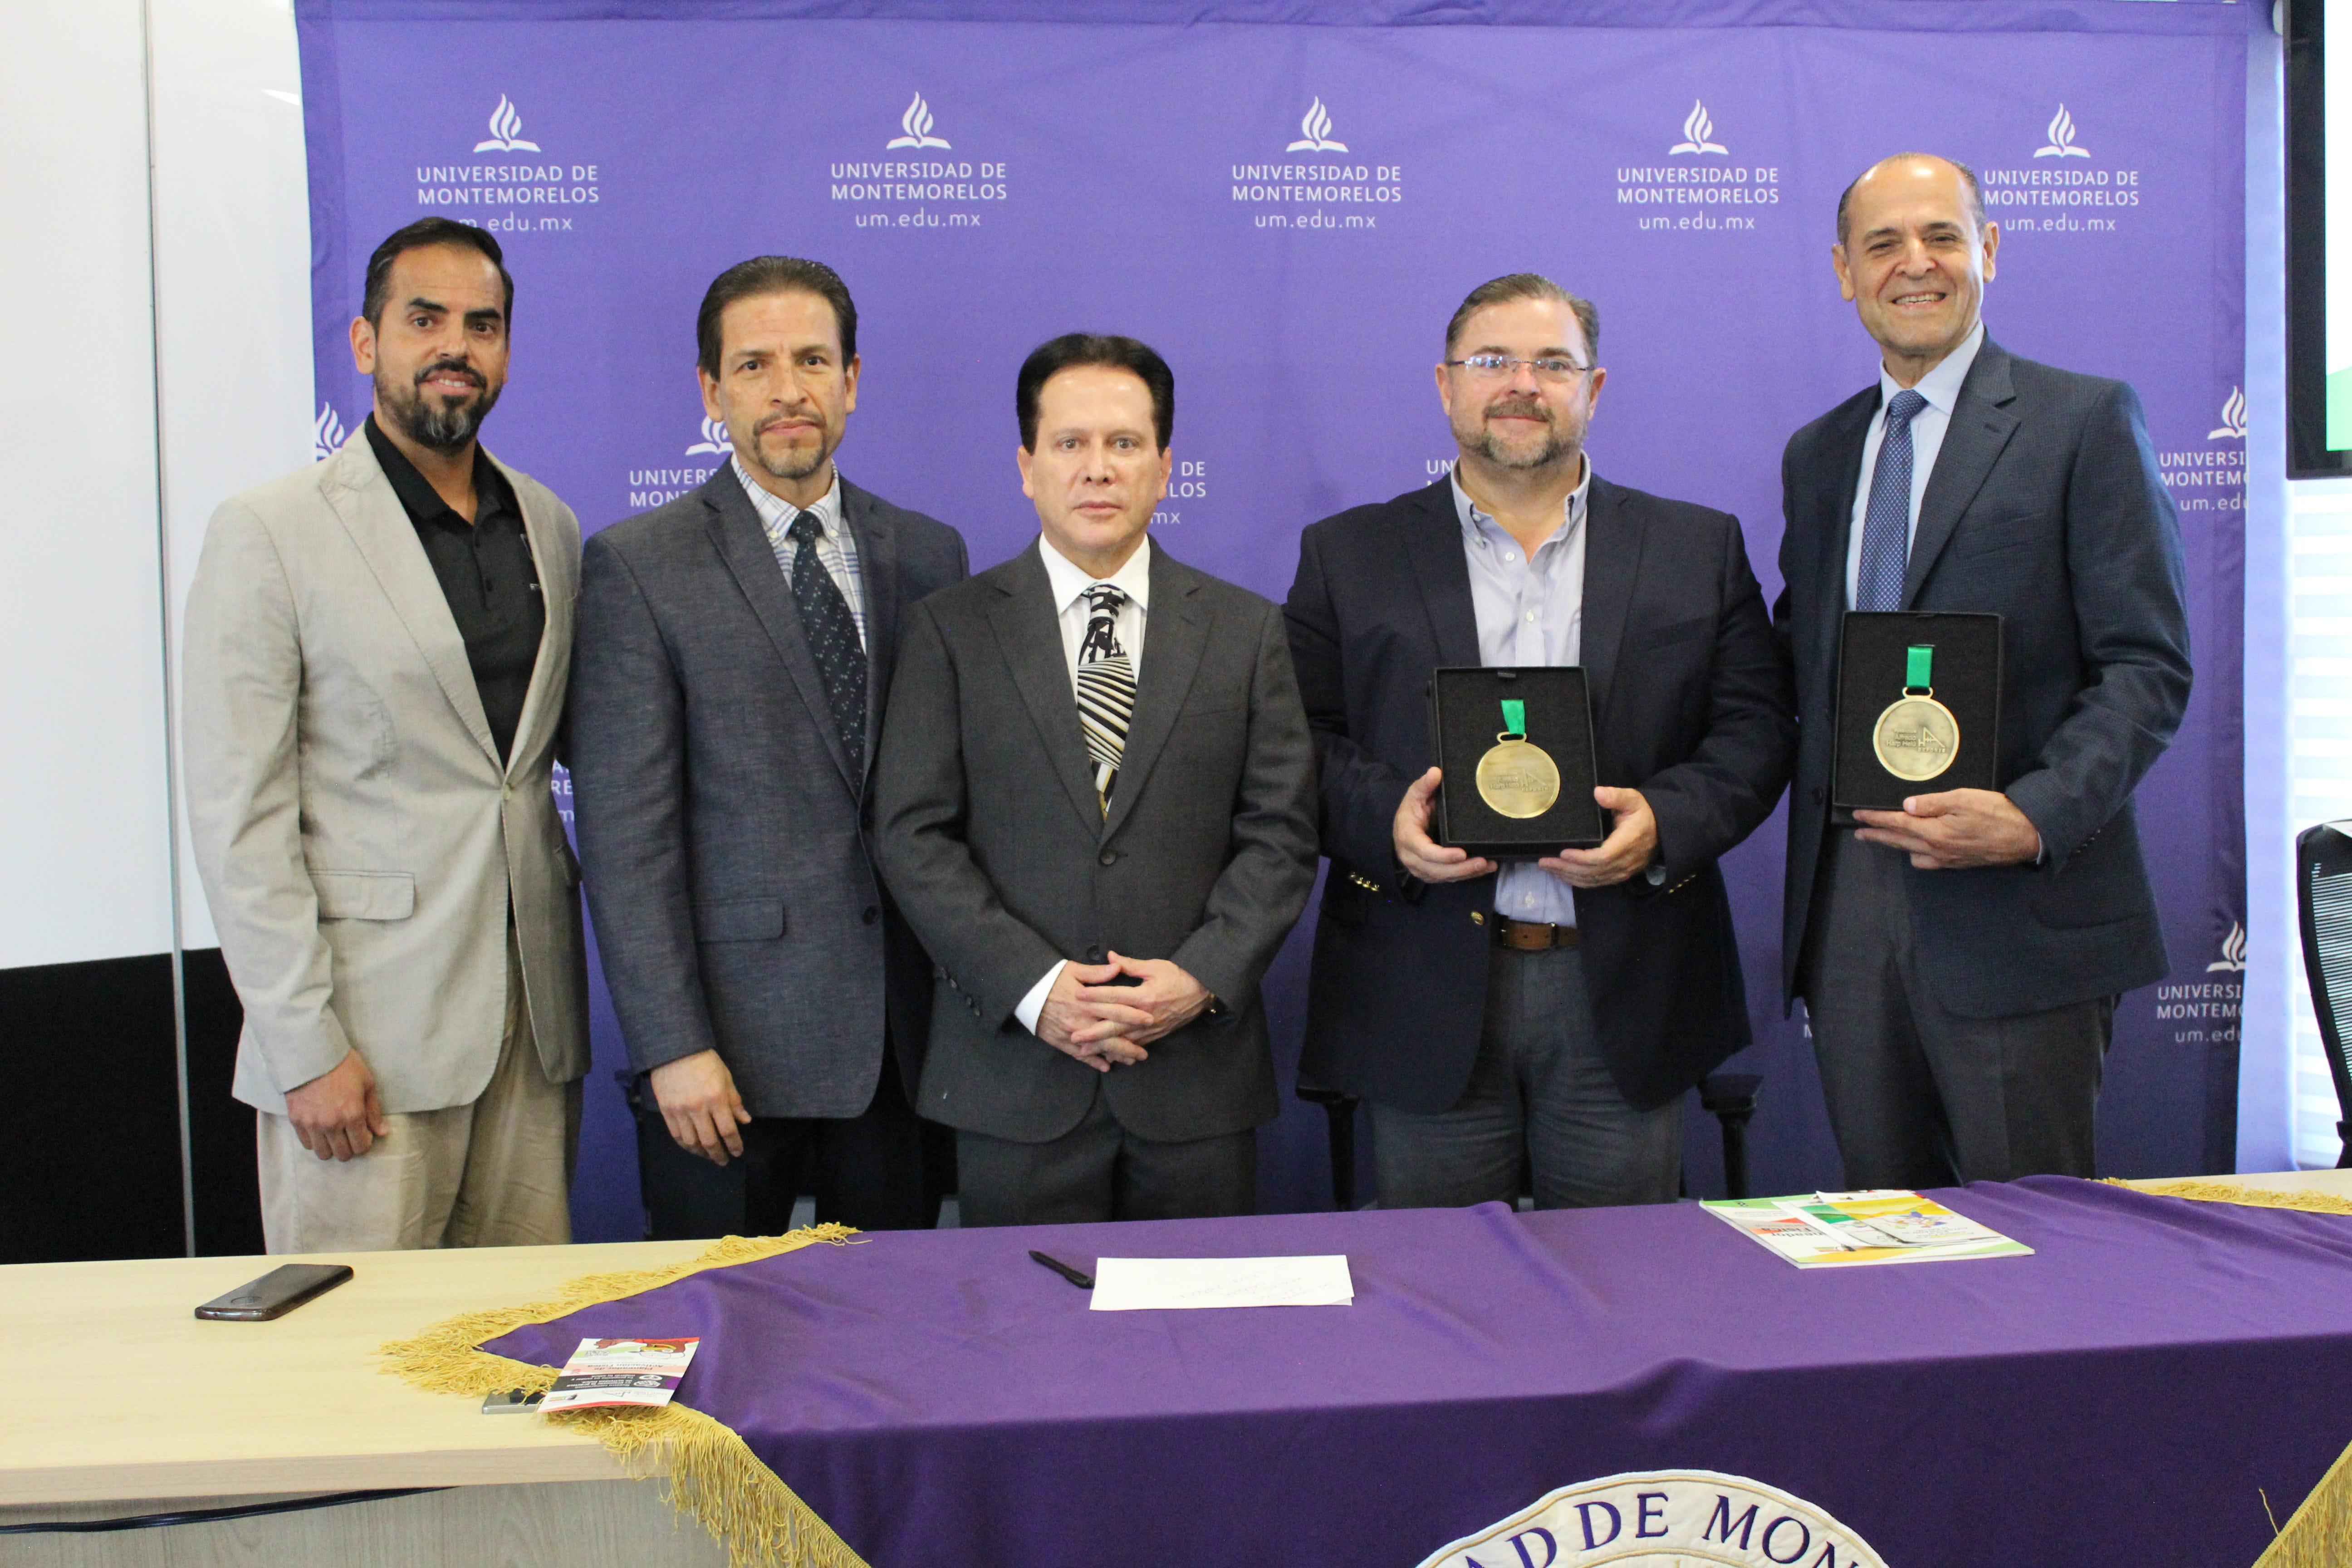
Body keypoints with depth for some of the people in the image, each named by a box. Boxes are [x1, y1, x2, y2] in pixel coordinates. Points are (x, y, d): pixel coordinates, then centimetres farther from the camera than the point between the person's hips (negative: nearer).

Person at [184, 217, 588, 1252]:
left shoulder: (549, 526, 12)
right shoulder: (268, 533, -4)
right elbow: (237, 816, -8)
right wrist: (306, 1048, -11)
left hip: (535, 1018, 5)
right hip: (364, 1038, -4)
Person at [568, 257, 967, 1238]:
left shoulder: (928, 556, 9)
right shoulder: (636, 567, -3)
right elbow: (625, 830, -8)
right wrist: (671, 1044, -13)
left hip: (908, 1037, 4)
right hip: (731, 1044, -3)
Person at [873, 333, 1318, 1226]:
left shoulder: (1245, 631, 8)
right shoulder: (951, 631, 4)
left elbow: (1280, 834, 3)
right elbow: (915, 836, -3)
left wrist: (1205, 976, -12)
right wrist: (1035, 988, -14)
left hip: (1198, 1077, 2)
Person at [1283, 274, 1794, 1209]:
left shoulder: (1700, 548, 11)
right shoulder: (1349, 555, 8)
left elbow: (1755, 729, 5)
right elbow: (1300, 739, 4)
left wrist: (1664, 820, -13)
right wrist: (1386, 819, -15)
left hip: (1625, 996, 1)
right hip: (1428, 995, 0)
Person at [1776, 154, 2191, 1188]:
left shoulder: (2085, 421, 0)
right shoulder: (1816, 455, 16)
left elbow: (2146, 666, -6)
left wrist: (2036, 816, -21)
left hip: (2020, 911, -4)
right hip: (1845, 902, 5)